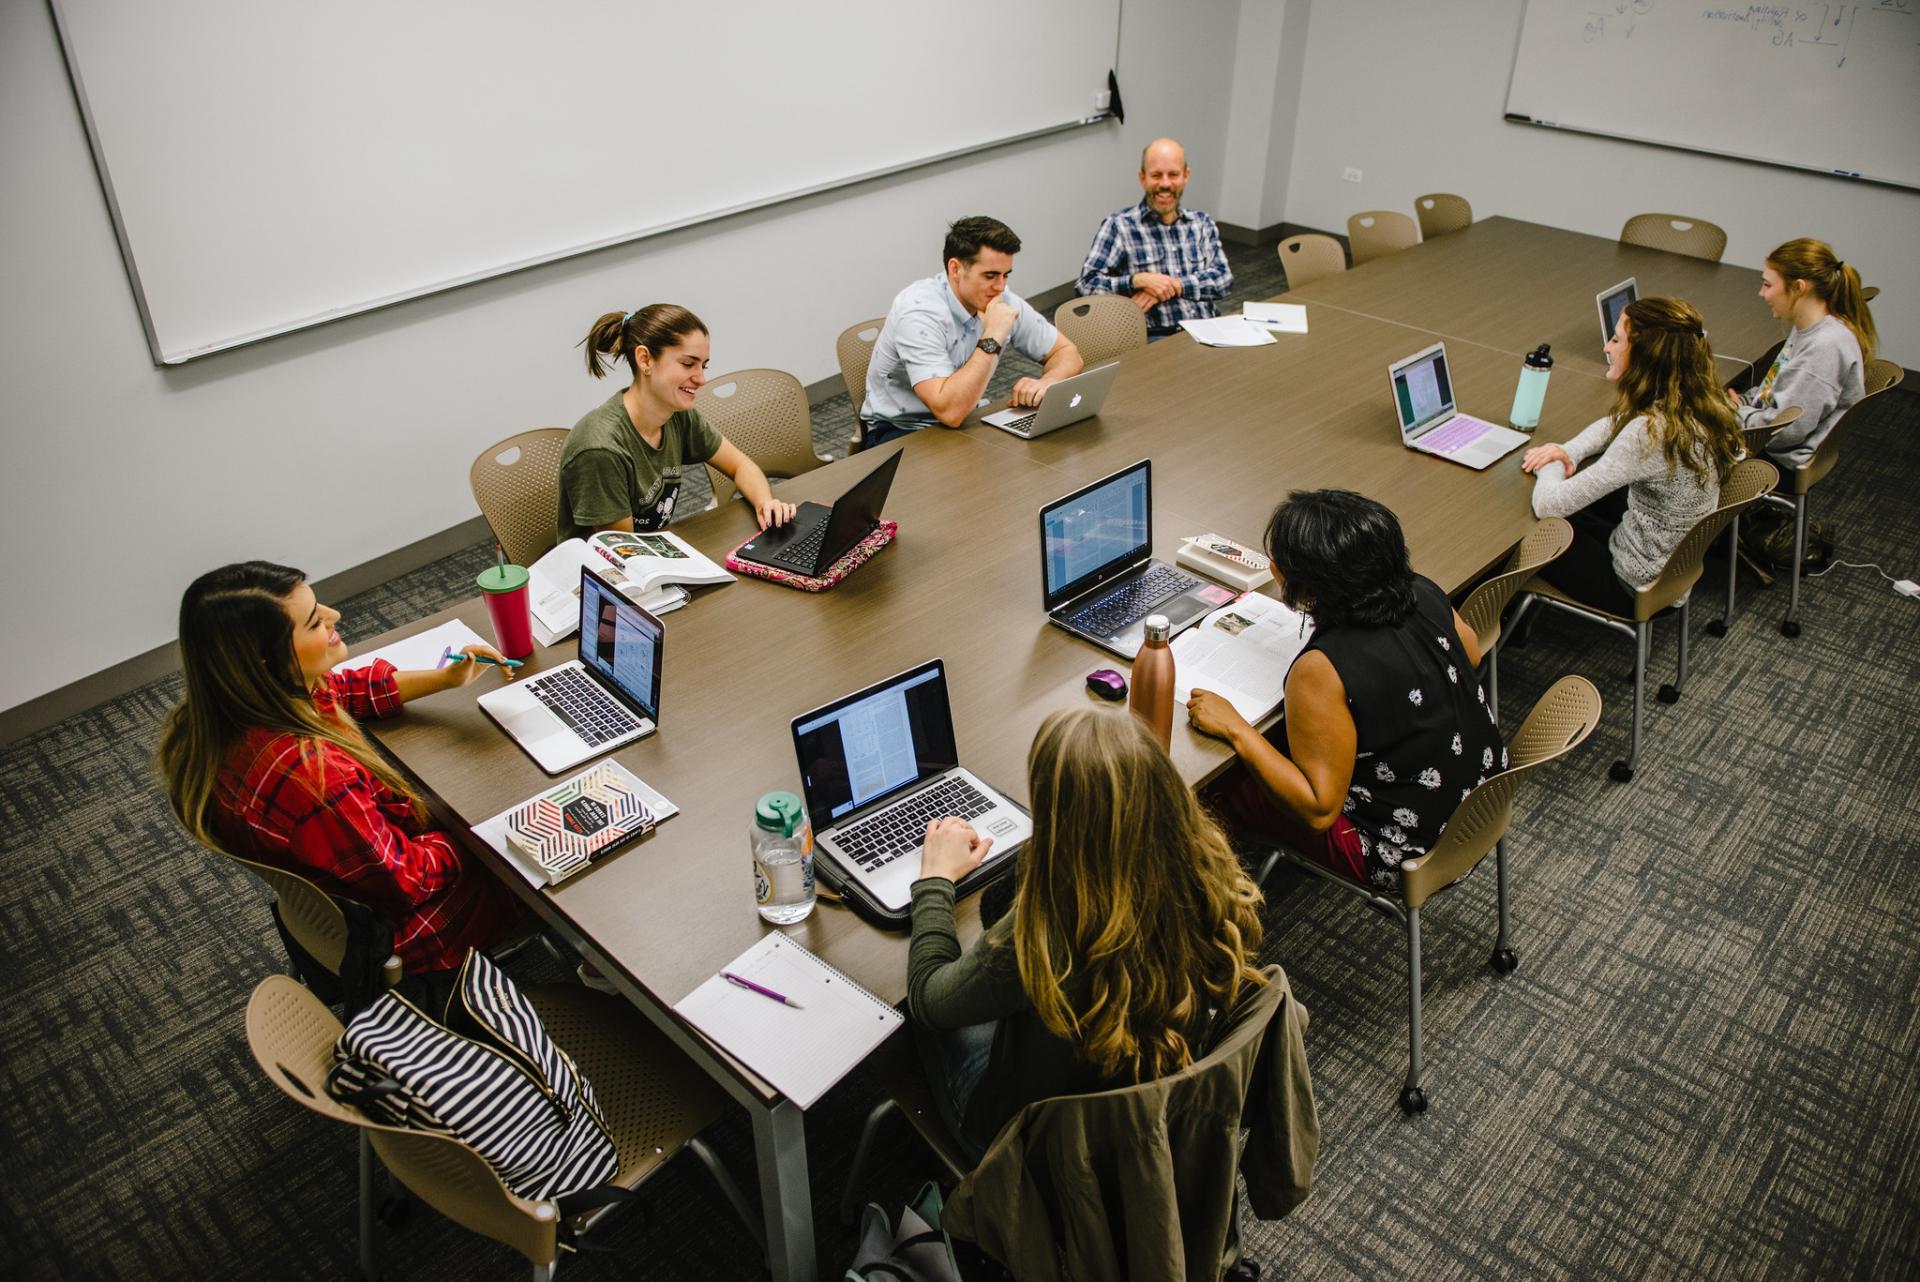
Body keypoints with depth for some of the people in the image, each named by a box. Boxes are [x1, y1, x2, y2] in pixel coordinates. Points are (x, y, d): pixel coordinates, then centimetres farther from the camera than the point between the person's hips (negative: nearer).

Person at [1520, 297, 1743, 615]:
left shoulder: (1652, 432, -34)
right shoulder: (1694, 404, -6)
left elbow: (1549, 505, -31)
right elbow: (1614, 425, 15)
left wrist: (1551, 468, -9)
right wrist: (1569, 452, -3)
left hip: (1639, 587, -8)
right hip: (1678, 561, 8)